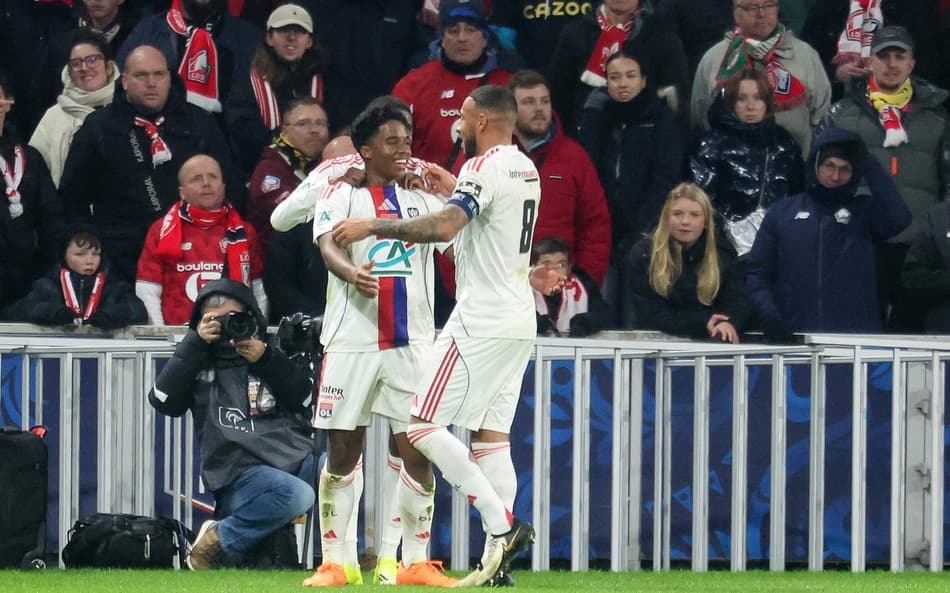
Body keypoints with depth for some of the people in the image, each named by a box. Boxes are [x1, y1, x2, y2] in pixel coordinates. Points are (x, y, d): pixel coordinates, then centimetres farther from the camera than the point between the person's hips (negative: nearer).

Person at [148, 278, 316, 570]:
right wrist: (195, 343, 1)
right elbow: (163, 401, 1)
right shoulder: (198, 364, 19)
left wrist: (266, 360, -1)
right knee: (296, 495, -36)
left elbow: (307, 399, 9)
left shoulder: (273, 357, 24)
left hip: (297, 460, 3)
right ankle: (216, 544, -19)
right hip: (240, 473, -3)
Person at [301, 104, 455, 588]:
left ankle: (415, 562, 7)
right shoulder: (340, 196, 3)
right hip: (353, 339, -3)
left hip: (412, 341, 3)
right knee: (342, 451, 1)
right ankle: (334, 561, 8)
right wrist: (352, 273, -36)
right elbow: (328, 245, -16)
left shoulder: (423, 199, 14)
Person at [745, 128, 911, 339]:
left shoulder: (864, 211, 11)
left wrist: (870, 165, -6)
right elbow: (756, 272, 11)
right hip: (793, 333, 1)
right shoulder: (783, 212, 14)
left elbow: (899, 219, -11)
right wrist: (768, 313, -7)